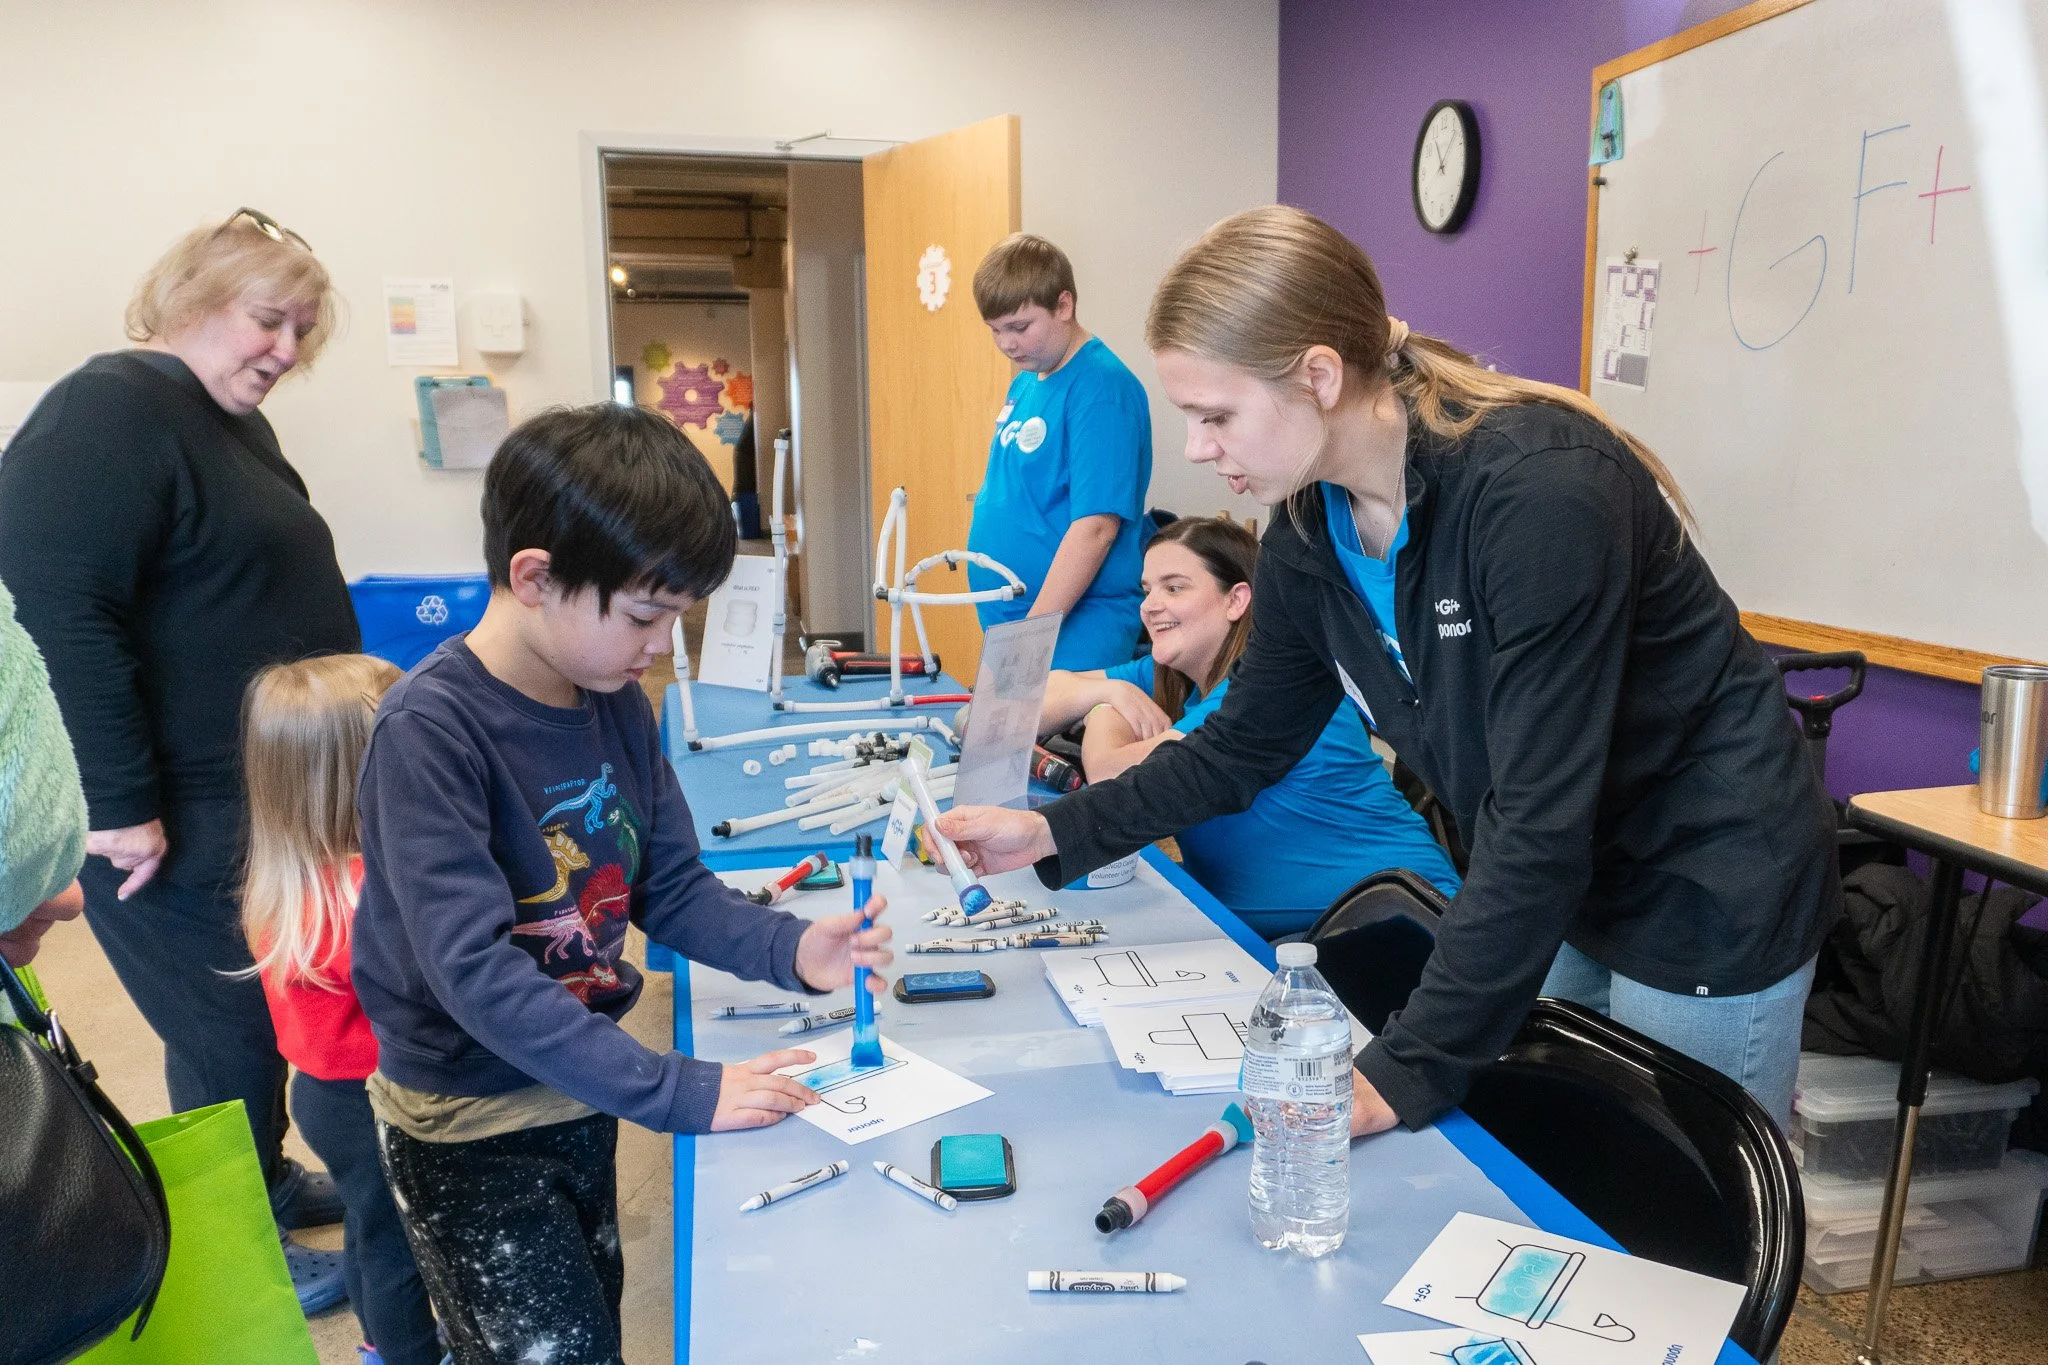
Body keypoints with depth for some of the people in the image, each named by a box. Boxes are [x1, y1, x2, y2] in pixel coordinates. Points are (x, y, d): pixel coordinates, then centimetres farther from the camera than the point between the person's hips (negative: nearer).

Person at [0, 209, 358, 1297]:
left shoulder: (232, 423, 13)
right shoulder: (109, 410, -17)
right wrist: (118, 805, -25)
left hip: (268, 794, 9)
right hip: (181, 818, -9)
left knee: (270, 1010, 21)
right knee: (227, 1030, 5)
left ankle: (265, 1180, 41)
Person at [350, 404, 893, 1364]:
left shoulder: (617, 704, -4)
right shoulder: (428, 731, -26)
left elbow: (672, 888, 1)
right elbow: (477, 971, -31)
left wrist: (790, 949, -17)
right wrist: (679, 1093, -33)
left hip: (581, 1092, 7)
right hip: (469, 1127, -7)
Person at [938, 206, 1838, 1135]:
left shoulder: (1537, 490, -31)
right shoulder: (1309, 533, -7)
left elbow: (1541, 820, -32)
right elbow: (1247, 743, 6)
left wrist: (1407, 1069, -30)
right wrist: (1055, 833, -1)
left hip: (1708, 892, -6)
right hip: (1551, 887, 7)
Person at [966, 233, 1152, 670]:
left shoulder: (1102, 389, -14)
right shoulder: (1024, 383, 11)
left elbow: (1095, 527, -20)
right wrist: (1007, 634, 12)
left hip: (1072, 635, -8)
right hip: (1005, 623, 8)